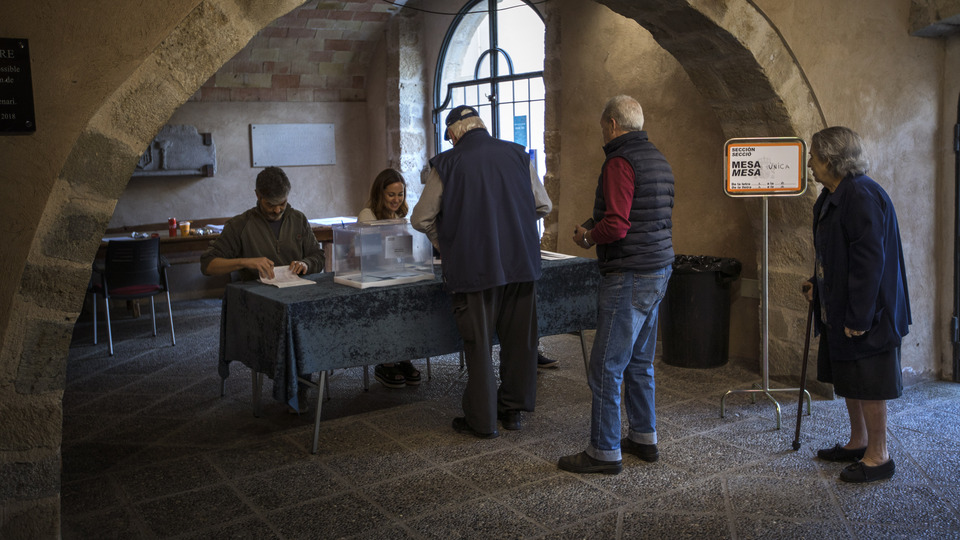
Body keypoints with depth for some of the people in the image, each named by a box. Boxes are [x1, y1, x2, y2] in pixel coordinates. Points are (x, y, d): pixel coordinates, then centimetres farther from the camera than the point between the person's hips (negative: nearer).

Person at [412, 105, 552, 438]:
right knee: (519, 338, 14)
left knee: (478, 343, 6)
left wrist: (443, 242, 18)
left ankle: (482, 420, 14)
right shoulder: (517, 154, 5)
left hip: (475, 266, -3)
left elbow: (421, 219, 0)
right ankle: (514, 409, 25)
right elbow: (544, 206, 11)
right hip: (522, 262, 3)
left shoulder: (447, 163, -4)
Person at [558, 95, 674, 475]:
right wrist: (597, 228, 17)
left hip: (629, 277, -10)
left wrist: (588, 236, -4)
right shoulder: (659, 160, 15)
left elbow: (616, 226, -24)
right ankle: (644, 439, 26)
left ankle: (604, 452, 4)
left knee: (606, 367, -3)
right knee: (639, 362, 18)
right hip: (658, 270, 10)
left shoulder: (620, 162, -15)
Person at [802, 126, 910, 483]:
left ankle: (879, 457, 15)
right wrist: (818, 284, 10)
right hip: (839, 308, 10)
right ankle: (858, 443, 34)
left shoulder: (863, 197, -22)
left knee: (868, 384, 1)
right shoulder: (832, 196, 10)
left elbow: (869, 262, -25)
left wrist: (858, 317, -25)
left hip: (865, 312, -10)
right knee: (847, 379, 19)